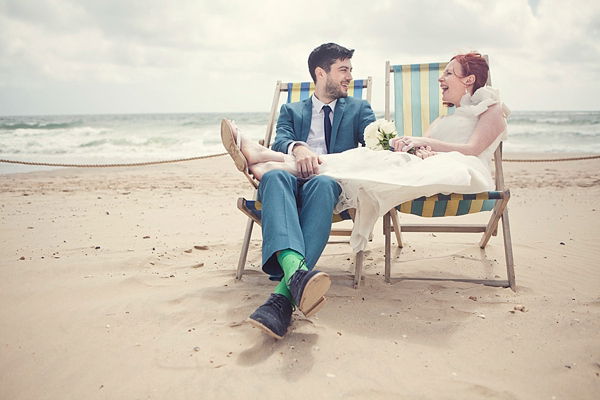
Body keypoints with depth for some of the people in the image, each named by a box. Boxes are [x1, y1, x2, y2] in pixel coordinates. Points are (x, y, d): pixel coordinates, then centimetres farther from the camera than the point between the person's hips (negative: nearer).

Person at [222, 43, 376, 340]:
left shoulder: (359, 108, 28)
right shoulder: (291, 111, 27)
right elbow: (280, 141, 4)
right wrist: (297, 148, -20)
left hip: (331, 180, -1)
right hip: (292, 178, 1)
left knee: (322, 183, -39)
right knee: (275, 176, -37)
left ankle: (284, 294, -55)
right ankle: (296, 270, -64)